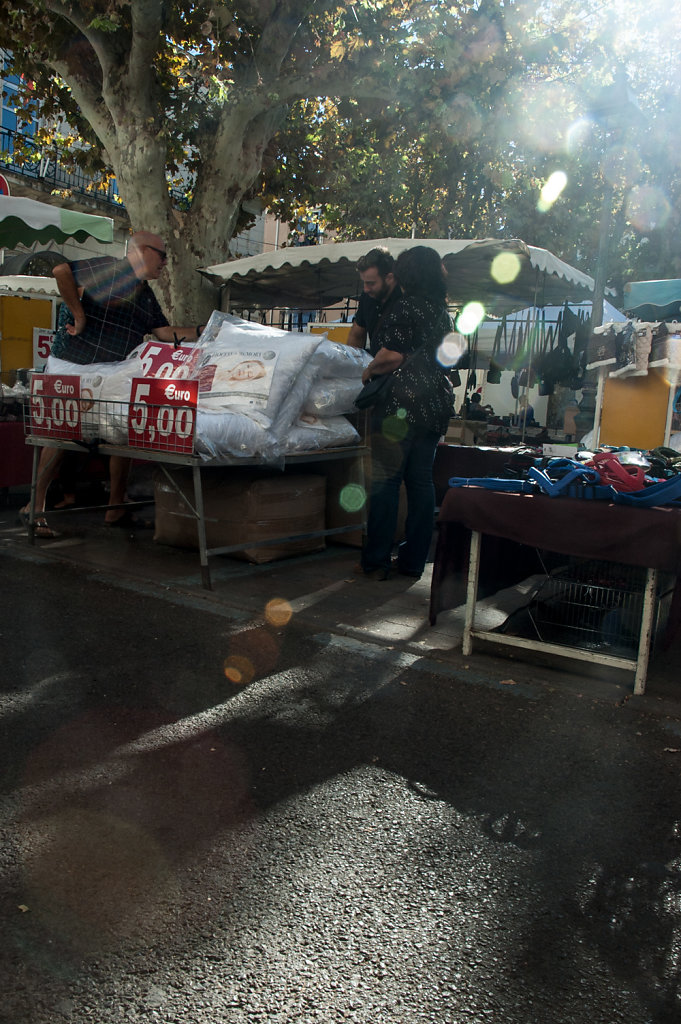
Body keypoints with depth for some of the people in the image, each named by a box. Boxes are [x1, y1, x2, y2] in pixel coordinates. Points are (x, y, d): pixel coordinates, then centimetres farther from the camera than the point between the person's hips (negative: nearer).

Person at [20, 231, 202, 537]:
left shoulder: (147, 296, 17)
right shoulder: (108, 269, -8)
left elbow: (164, 332, 11)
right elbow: (61, 271, -18)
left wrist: (203, 332, 2)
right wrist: (79, 315, -17)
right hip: (71, 365, -8)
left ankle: (116, 509, 12)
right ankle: (36, 506, 0)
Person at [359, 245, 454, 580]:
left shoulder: (406, 308, -10)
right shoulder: (442, 311, 15)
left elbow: (393, 356, -17)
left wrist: (368, 371, 2)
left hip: (402, 403, -8)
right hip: (436, 403, 8)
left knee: (386, 480, -2)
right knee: (421, 481, 10)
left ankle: (376, 562, 3)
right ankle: (413, 561, 16)